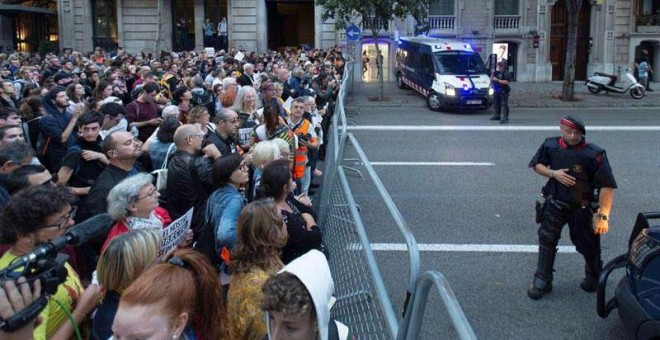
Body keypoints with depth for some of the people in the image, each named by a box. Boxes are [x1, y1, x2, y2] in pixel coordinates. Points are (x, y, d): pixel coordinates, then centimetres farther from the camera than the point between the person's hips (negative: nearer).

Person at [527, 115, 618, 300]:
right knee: (546, 240, -2)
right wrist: (553, 173, -14)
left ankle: (594, 276, 41)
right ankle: (542, 281, 11)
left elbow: (607, 186, -20)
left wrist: (603, 216, -22)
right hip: (555, 203, 3)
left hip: (582, 208, -2)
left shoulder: (594, 154, -21)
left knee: (587, 245, 13)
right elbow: (537, 165, 7)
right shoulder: (551, 145, -8)